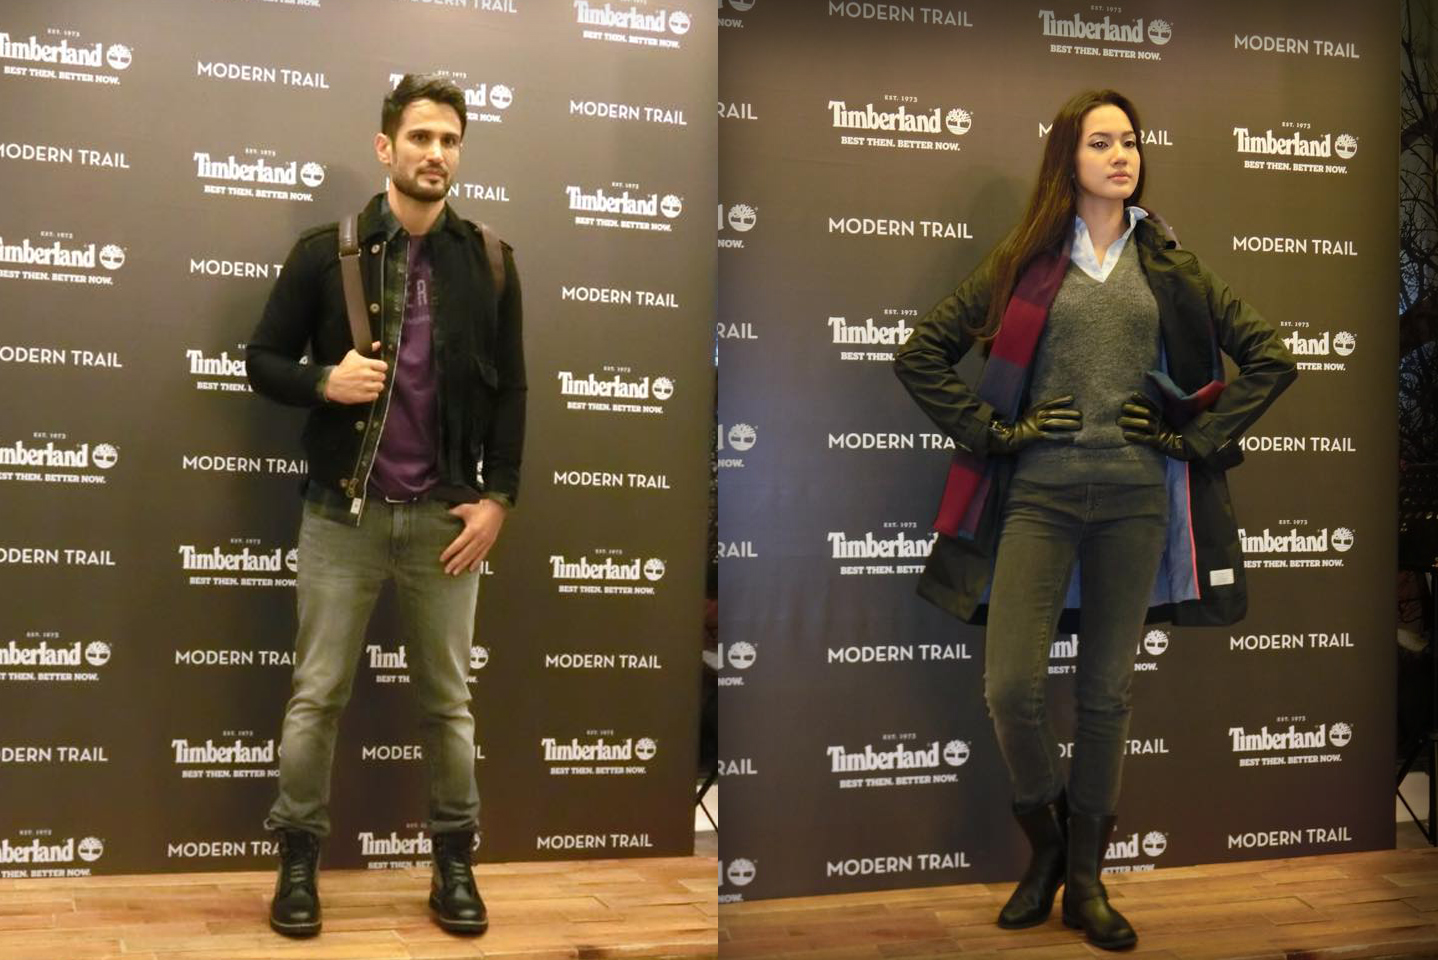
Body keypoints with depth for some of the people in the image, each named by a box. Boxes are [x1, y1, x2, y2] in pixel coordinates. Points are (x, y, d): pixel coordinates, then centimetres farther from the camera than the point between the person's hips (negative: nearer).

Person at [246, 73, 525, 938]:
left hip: (446, 515, 1)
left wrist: (497, 497, -2)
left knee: (449, 700, 9)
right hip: (344, 511, -1)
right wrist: (324, 382, -16)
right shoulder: (327, 251, -1)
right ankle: (300, 857, 20)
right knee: (317, 695, 5)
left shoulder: (489, 262, 3)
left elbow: (510, 390, 6)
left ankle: (455, 860, 22)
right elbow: (263, 360, 4)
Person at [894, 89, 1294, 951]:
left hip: (1136, 498, 1)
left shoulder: (1170, 265, 10)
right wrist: (992, 429, -1)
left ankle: (1086, 879, 18)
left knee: (1108, 694, 5)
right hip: (1040, 493, -1)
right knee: (1012, 685, -11)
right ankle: (1049, 849, 14)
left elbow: (1270, 358, 11)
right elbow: (921, 354, 6)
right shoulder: (1027, 262, 6)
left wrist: (1199, 436, 2)